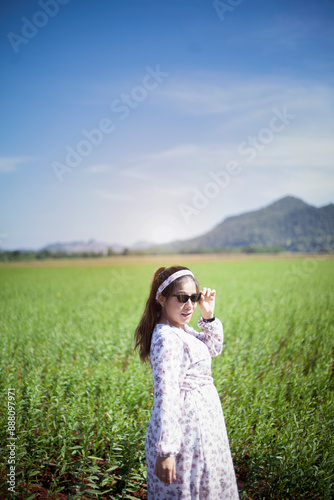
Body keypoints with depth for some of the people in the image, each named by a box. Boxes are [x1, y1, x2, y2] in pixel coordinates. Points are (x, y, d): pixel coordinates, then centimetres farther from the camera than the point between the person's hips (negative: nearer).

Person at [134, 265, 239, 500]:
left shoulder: (182, 330, 5)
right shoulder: (167, 339, -25)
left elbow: (213, 348, 19)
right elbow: (166, 396, -28)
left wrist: (209, 316, 3)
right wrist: (165, 451, -28)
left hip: (198, 424, 10)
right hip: (187, 429, -10)